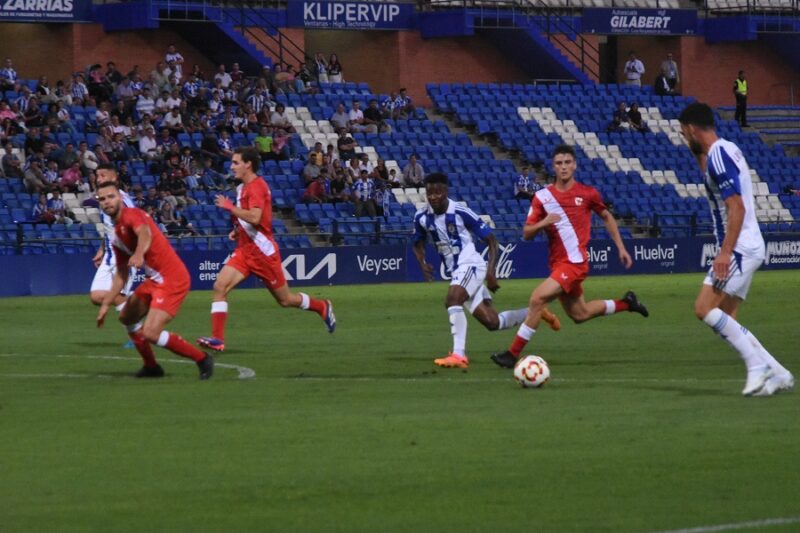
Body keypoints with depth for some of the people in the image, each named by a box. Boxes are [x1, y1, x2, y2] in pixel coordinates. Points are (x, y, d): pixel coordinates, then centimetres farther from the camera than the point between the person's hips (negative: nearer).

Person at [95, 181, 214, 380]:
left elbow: (145, 233, -38)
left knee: (151, 333, -18)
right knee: (126, 317, 24)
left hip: (172, 280, -10)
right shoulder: (117, 235, 16)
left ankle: (202, 359, -2)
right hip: (154, 281, 10)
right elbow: (121, 275, 24)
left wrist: (139, 254, -59)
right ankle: (151, 366, 36)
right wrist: (106, 305, 24)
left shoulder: (132, 215, -13)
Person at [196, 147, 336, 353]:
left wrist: (230, 207, -22)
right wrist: (238, 230, 12)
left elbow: (254, 217, -30)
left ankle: (323, 307, 31)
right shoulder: (243, 188, 14)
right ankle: (217, 339, -15)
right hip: (244, 250, 8)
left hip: (262, 251, -8)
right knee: (220, 287, -12)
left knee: (285, 299, 6)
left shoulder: (256, 187, -16)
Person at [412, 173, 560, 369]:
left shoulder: (461, 212, -16)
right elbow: (418, 243, 18)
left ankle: (458, 355, -32)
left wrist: (491, 272, -18)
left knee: (452, 300, -32)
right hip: (455, 271, 6)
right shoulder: (421, 217, -2)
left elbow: (491, 240, -8)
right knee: (492, 322, 8)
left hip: (471, 265, -6)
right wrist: (422, 263, -3)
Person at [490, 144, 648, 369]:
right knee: (579, 314, 18)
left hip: (575, 262, -5)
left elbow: (607, 217, 15)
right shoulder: (542, 197, 2)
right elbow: (526, 234, 2)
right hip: (557, 264, 5)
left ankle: (513, 354, -15)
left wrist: (621, 248, 13)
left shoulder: (587, 193, -2)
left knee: (537, 299, -20)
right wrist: (543, 223, -19)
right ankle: (625, 303, 42)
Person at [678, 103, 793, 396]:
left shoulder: (718, 155, -15)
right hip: (747, 248, 10)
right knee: (724, 319, 8)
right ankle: (777, 374, 7)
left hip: (740, 248, -10)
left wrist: (725, 252, -27)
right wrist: (700, 156, 26)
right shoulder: (725, 150, 15)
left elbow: (737, 208, -23)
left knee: (704, 308, -16)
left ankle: (757, 365, -15)